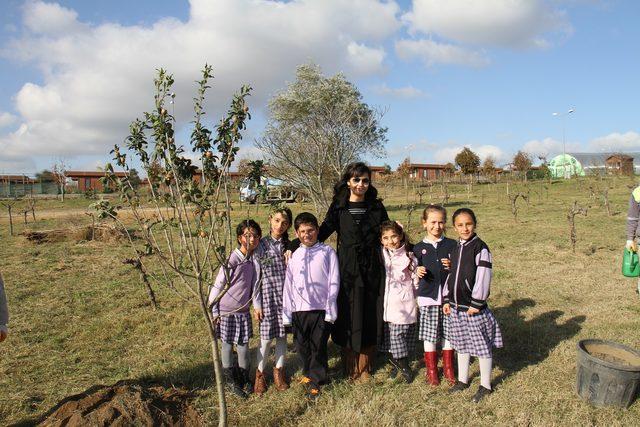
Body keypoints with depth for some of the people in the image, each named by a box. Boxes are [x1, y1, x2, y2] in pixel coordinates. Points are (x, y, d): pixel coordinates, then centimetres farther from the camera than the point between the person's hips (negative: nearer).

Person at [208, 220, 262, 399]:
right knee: (227, 344, 9)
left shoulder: (255, 260, -3)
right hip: (226, 310, -4)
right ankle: (230, 380, 26)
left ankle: (244, 378, 30)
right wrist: (214, 311, -10)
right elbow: (217, 286, -12)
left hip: (243, 310, 4)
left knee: (243, 345, 9)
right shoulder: (232, 260, -18)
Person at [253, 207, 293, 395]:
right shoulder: (261, 244, -5)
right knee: (266, 337, 3)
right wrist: (257, 304, -5)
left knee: (282, 335, 12)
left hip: (285, 296, 3)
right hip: (268, 296, -3)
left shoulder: (289, 245, 4)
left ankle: (279, 371, 30)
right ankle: (260, 373, 23)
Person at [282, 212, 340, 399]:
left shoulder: (327, 252, -2)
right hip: (299, 309, 3)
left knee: (318, 347, 5)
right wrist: (286, 313, 6)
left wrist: (330, 311, -8)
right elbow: (288, 285, 8)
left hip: (321, 308, -3)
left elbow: (334, 282, -4)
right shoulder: (295, 256, 7)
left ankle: (315, 381, 24)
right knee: (302, 346, 15)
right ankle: (309, 372, 40)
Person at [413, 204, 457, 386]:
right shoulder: (419, 248, 2)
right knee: (429, 335, 6)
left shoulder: (452, 245, 3)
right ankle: (431, 369, 23)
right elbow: (415, 271, 8)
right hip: (428, 297, 0)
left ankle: (448, 367, 29)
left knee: (448, 333, 9)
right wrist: (418, 271, -14)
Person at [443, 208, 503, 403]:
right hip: (456, 306, 7)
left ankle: (485, 385, 20)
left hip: (474, 307, -7)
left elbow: (483, 278, -17)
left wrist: (476, 304, -18)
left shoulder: (480, 248, -13)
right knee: (461, 344, 18)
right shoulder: (456, 249, 9)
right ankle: (462, 379, 33)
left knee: (482, 346, 6)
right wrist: (447, 300, 11)